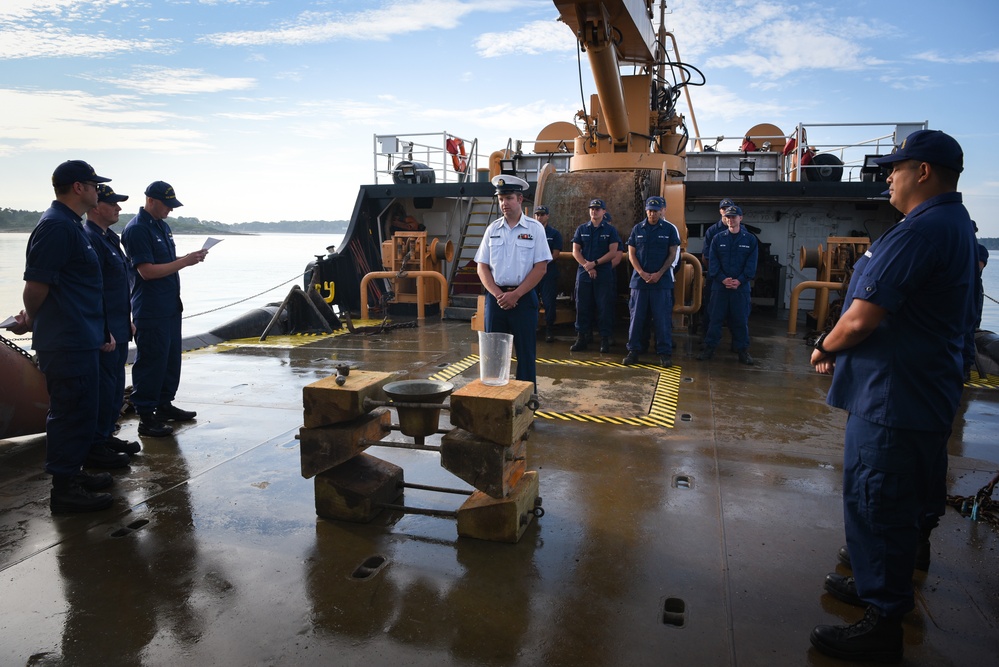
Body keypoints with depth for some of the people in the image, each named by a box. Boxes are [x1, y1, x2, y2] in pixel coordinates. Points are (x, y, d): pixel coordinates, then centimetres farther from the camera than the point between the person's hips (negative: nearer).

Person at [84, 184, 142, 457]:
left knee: (115, 383, 16)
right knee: (104, 385, -3)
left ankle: (108, 435, 27)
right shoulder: (89, 239, -16)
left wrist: (127, 320, 21)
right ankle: (96, 445, 8)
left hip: (119, 328, 10)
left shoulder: (109, 237, 16)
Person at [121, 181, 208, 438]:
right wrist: (184, 262, -19)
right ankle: (146, 417, 2)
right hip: (150, 310, -9)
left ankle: (164, 405, 27)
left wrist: (190, 258, 4)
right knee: (151, 362, -5)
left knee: (171, 358, 14)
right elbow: (147, 271, -19)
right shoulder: (137, 229, -14)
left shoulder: (163, 225, 15)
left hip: (170, 306, 9)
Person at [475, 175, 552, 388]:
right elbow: (482, 266, 6)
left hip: (524, 297, -3)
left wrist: (515, 295, -12)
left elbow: (541, 268, -6)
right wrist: (497, 294, -8)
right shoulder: (493, 229, 8)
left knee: (526, 351, 3)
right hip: (495, 297, 3)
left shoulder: (535, 228, -1)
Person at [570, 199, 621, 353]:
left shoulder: (610, 230, 3)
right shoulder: (582, 229, 9)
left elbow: (613, 252, -4)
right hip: (584, 273, 2)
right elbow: (575, 251, 5)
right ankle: (581, 337, 11)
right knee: (582, 306, 4)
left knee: (604, 307, -2)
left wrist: (595, 263, -14)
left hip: (604, 273, -2)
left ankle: (605, 339, 4)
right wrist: (587, 266, -9)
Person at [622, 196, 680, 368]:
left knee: (662, 318, 0)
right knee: (636, 317, 5)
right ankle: (633, 351, 13)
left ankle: (665, 353, 7)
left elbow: (673, 254, 1)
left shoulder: (670, 229, 2)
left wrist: (659, 274, -10)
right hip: (639, 279, 2)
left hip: (662, 281, -2)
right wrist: (642, 273, -8)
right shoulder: (638, 229, 7)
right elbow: (631, 254, 6)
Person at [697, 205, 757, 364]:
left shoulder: (750, 240, 5)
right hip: (719, 285, 0)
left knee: (741, 319, 4)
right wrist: (723, 279, -14)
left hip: (741, 286, 0)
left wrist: (740, 280, -13)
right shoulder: (718, 239, 6)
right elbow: (713, 263, -1)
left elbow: (751, 264, -1)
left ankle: (742, 349, 13)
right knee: (716, 317, 4)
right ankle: (709, 347, 11)